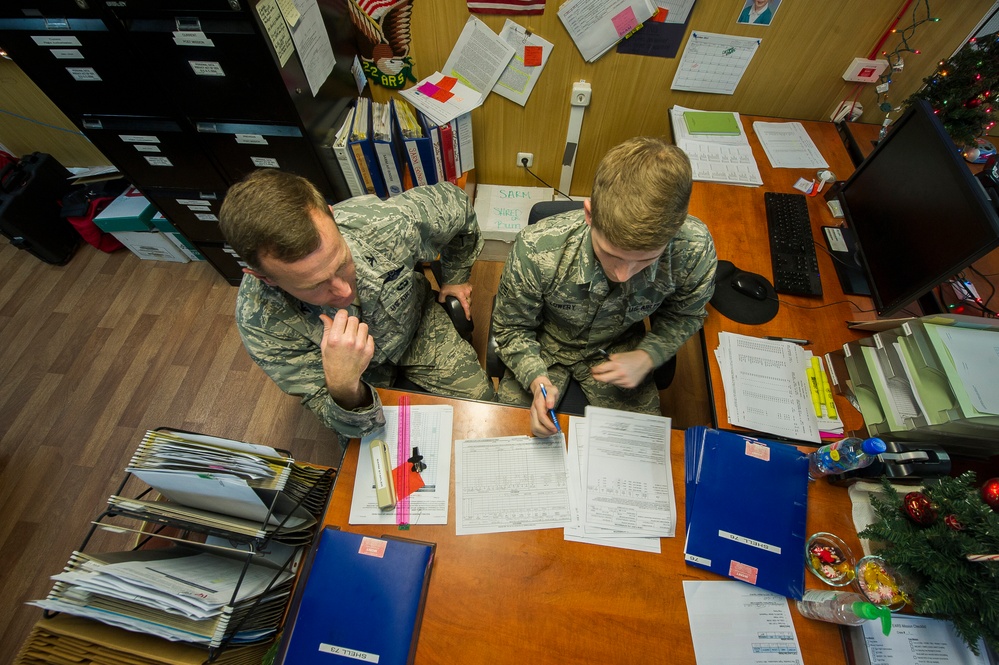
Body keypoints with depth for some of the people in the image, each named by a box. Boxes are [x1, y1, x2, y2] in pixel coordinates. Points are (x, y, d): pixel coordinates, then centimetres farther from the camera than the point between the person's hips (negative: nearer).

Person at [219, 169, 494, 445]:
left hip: (417, 322, 1)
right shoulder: (260, 323, -35)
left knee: (482, 404, -2)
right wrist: (343, 388, -51)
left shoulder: (389, 224, -37)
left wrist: (457, 278, 0)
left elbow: (455, 202, -11)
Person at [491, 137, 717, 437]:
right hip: (545, 345, -1)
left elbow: (683, 315, -3)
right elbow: (511, 328, -14)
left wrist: (647, 356, -20)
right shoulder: (535, 250, -34)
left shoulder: (695, 251, -27)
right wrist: (536, 378, -31)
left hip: (618, 349, 2)